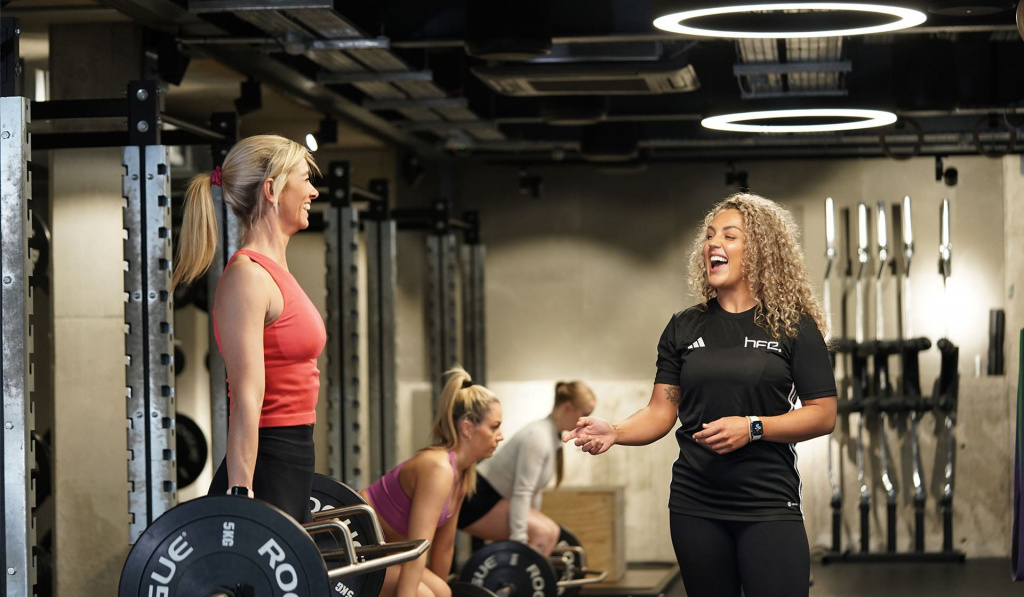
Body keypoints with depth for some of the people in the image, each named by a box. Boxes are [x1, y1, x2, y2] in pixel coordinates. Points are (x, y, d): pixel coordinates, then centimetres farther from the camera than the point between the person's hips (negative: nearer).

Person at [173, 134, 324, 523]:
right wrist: (241, 497, -24)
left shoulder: (273, 272, 16)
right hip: (262, 475, -10)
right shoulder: (247, 277, -13)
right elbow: (246, 400, -20)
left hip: (290, 471, 10)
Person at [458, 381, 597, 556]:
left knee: (550, 532, 10)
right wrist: (519, 540, -28)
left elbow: (534, 488, 18)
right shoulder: (538, 437, -20)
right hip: (474, 500, -11)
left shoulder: (553, 437, 10)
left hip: (489, 499, 11)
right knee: (542, 533, -20)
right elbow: (521, 493, -25)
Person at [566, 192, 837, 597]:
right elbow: (661, 412, 6)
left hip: (768, 505, -3)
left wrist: (752, 427, -17)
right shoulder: (685, 328, 9)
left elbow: (823, 415, -4)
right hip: (695, 506, 4)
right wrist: (614, 433, -14)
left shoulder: (794, 327, -1)